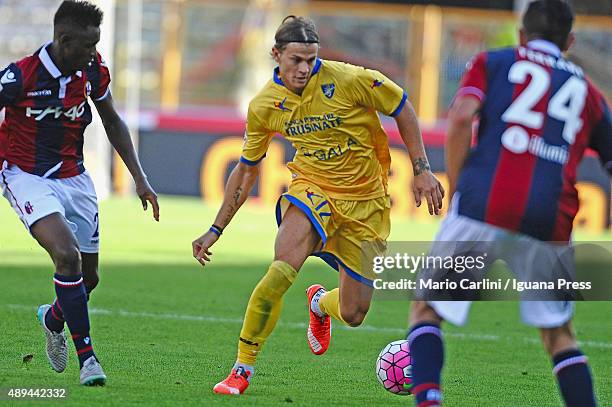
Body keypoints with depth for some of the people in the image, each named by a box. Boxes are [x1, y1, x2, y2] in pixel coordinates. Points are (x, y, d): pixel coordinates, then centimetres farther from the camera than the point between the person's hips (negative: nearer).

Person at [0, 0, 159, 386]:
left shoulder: (93, 69, -6)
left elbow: (112, 121, 11)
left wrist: (139, 178, 8)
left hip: (73, 177, 6)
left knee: (88, 276, 9)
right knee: (67, 255, -27)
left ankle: (53, 318, 44)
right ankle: (86, 355, -16)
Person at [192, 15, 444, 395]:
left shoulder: (348, 80, -16)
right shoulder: (264, 106, -5)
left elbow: (402, 108, -2)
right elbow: (247, 170, 9)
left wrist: (422, 170, -4)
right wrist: (216, 230, 10)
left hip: (366, 200, 0)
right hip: (312, 189, 1)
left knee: (352, 314, 2)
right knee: (281, 272, -30)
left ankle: (321, 303, 42)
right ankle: (243, 368, -15)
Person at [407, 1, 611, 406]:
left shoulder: (492, 62, 17)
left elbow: (461, 118, -1)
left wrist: (455, 188, 6)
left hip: (482, 204, -2)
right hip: (551, 219, 2)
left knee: (427, 308, 9)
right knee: (559, 333, 18)